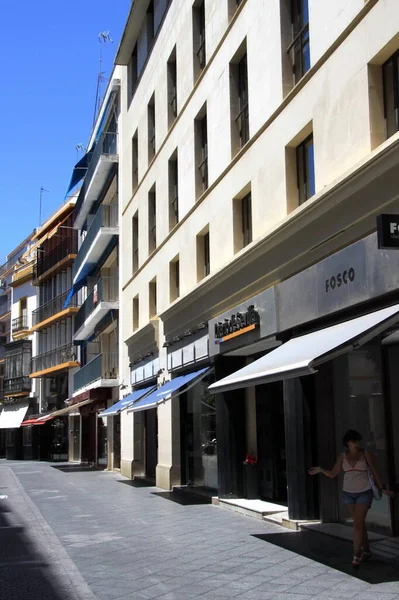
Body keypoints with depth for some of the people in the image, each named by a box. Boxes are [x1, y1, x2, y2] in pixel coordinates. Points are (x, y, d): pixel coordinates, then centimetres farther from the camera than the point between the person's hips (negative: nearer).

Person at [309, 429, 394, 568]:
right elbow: (332, 474, 1)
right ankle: (366, 551, 27)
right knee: (359, 523, 12)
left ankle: (356, 556, -10)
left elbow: (374, 472, 1)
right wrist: (320, 470, -16)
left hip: (364, 492, -3)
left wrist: (382, 489, 0)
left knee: (357, 524, -12)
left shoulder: (365, 454, -7)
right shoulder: (343, 456, 0)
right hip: (349, 493, 3)